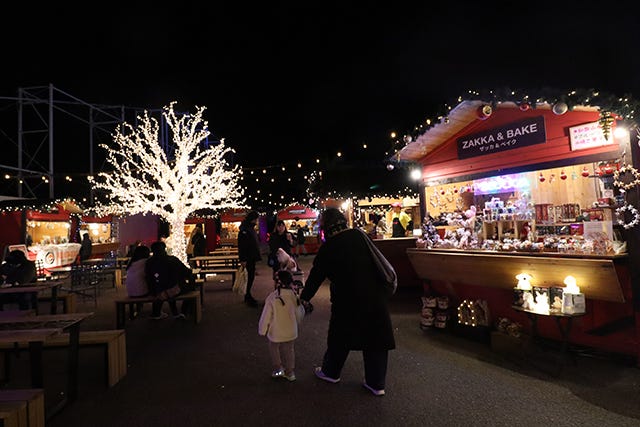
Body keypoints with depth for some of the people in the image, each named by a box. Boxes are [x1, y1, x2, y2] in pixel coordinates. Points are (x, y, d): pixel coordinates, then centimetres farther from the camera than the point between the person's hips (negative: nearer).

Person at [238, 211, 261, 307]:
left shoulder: (251, 229, 15)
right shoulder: (244, 230, -15)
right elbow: (241, 245, -20)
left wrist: (257, 256, 18)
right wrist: (242, 259, -24)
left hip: (252, 258, 9)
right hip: (247, 259, -9)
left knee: (251, 277, 13)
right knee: (248, 277, -4)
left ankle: (248, 296, 22)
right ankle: (247, 297, 5)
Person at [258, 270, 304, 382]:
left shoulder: (272, 298, -22)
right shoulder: (294, 296, -10)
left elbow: (266, 316, -13)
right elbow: (298, 313, 3)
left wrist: (262, 330, 1)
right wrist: (296, 323, 22)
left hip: (276, 332, -4)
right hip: (291, 331, 4)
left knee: (274, 349, 20)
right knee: (289, 350, 19)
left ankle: (278, 368, 20)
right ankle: (290, 372, 27)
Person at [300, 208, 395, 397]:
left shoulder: (328, 248, -8)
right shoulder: (360, 235, 0)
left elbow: (316, 275, 1)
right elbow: (376, 260, 10)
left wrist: (304, 297, 14)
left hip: (348, 299, -3)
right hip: (375, 296, 3)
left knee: (339, 337, 18)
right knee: (376, 338, 13)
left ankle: (330, 372, 39)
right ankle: (376, 383, 23)